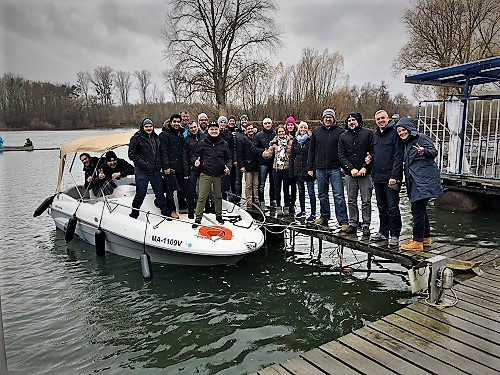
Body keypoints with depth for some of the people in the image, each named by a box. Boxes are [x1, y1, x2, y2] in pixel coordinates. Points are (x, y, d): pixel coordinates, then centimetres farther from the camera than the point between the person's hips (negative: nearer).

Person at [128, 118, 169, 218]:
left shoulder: (156, 138, 12)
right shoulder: (136, 138, -7)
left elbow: (160, 153, 22)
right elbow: (132, 154, -9)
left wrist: (161, 165, 9)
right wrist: (143, 164, -17)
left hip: (156, 171, 5)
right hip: (142, 172, -5)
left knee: (159, 192, 14)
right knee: (141, 194, 0)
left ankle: (165, 212, 26)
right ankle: (134, 214, 16)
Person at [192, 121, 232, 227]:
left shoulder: (224, 144, 6)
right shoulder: (203, 143, 2)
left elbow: (228, 158, 11)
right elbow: (197, 155, 10)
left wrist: (228, 166, -7)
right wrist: (197, 161, -11)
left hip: (219, 175, 2)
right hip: (205, 174, -2)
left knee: (218, 197, 14)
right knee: (202, 197, -3)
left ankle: (219, 215, 30)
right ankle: (198, 218, 6)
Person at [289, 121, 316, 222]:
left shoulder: (310, 140, -4)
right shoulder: (295, 141, 11)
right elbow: (292, 157, 14)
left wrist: (312, 169, -13)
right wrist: (291, 171, 9)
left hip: (308, 171, -5)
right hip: (298, 170, 5)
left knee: (311, 192, -3)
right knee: (301, 191, 15)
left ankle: (313, 214, 3)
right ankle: (302, 211, 27)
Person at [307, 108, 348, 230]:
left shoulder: (340, 131, 1)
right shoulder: (316, 132, 11)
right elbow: (311, 150, 13)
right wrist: (310, 167, 9)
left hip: (335, 169, -4)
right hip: (320, 169, 4)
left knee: (338, 195, -6)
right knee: (322, 195, 12)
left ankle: (343, 221, -3)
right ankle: (324, 217, 25)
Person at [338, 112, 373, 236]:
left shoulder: (368, 133, 2)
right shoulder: (343, 136, 11)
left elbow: (373, 152, -2)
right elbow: (341, 155, 5)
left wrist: (365, 167, -12)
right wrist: (351, 169, -8)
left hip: (365, 172, -3)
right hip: (350, 173, 3)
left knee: (366, 201, -1)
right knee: (351, 200, 8)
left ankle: (366, 225, 7)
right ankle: (353, 224, 16)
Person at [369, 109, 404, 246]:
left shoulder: (395, 132, -8)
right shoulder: (375, 135, 15)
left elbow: (398, 156, -14)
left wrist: (394, 176, -20)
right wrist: (371, 157, 4)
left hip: (391, 178, -7)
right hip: (377, 177, 7)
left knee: (392, 207, -3)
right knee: (382, 207, 15)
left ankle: (395, 235, 6)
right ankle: (383, 232, 25)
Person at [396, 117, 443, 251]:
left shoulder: (420, 138, -6)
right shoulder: (406, 143, 19)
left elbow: (434, 152, -12)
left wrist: (424, 151, -31)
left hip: (424, 180, -9)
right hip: (415, 182, 9)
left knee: (417, 209, -10)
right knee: (420, 209, 14)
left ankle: (417, 241, -5)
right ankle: (426, 238, 25)